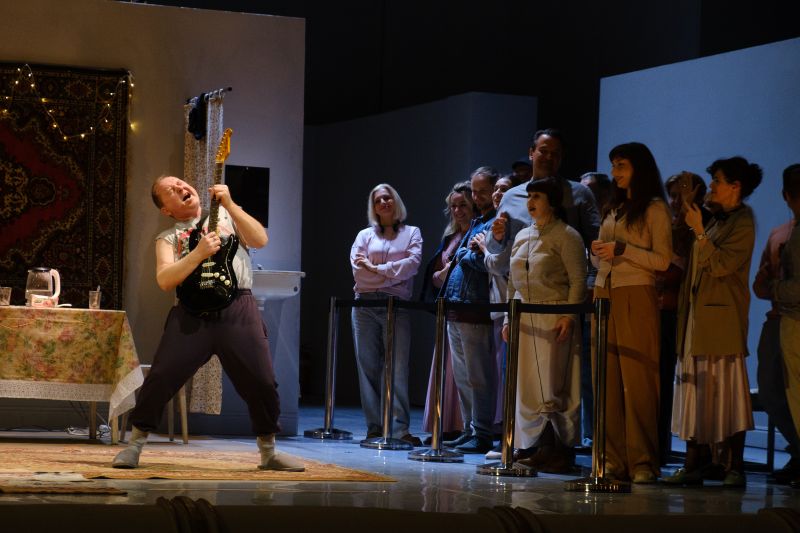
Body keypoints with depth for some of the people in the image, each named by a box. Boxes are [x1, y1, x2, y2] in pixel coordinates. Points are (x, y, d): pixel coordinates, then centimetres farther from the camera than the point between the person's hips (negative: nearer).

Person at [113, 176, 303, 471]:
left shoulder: (226, 214, 17)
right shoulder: (167, 238, 14)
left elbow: (260, 239, 1)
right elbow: (164, 280, -3)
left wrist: (229, 204, -6)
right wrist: (199, 253, -13)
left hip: (238, 306, 0)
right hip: (191, 312, 0)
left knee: (262, 381, -5)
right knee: (161, 377, -9)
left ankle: (269, 453, 12)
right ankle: (134, 445, 6)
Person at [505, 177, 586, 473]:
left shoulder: (566, 236, -3)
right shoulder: (522, 236, 18)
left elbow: (578, 281, -8)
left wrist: (568, 317, -17)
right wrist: (508, 318, 14)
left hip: (554, 320, -7)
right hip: (524, 320, 7)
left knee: (553, 386, -7)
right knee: (526, 386, 5)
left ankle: (561, 450, 0)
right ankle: (538, 448, 11)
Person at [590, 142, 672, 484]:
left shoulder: (655, 209, 0)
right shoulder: (613, 209, 21)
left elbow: (662, 260, -8)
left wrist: (622, 250, -16)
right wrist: (599, 254, 4)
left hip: (636, 298, -7)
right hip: (604, 295, 7)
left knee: (636, 379, -9)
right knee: (607, 381, 2)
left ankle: (643, 463, -7)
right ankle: (613, 460, 3)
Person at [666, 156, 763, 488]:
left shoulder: (742, 223, -7)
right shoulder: (716, 221, 18)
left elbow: (721, 265, -18)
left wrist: (699, 231, -16)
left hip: (722, 320, -8)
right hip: (698, 319, 8)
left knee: (725, 391, -7)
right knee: (695, 391, 5)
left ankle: (734, 468, -4)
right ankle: (695, 464, 7)